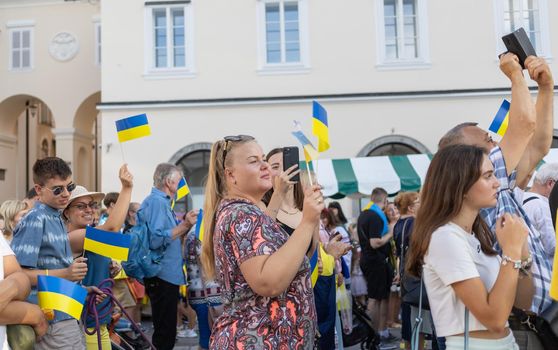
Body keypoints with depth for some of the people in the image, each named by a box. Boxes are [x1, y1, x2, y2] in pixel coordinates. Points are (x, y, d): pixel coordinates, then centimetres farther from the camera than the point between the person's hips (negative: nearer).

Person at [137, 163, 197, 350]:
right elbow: (156, 240, -26)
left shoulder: (161, 201, 16)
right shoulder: (157, 201, -14)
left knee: (165, 330, 17)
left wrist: (185, 224, 15)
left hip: (166, 275, 10)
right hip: (163, 276, -10)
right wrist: (184, 225, -20)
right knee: (165, 334, -3)